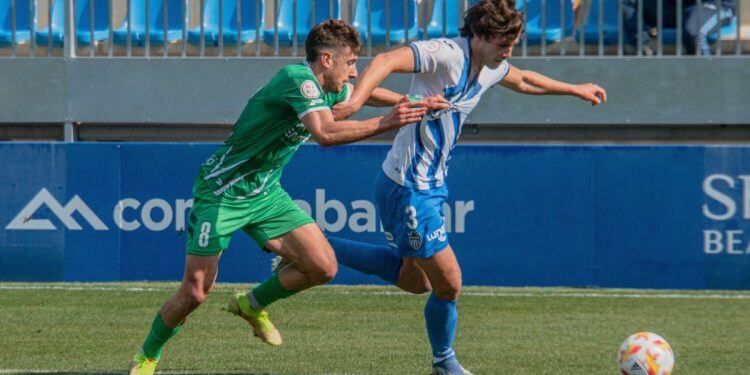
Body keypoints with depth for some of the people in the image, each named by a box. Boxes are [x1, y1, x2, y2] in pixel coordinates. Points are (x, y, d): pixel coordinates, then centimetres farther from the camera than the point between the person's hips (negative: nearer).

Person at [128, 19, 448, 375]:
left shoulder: (326, 88, 4)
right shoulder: (298, 79, -24)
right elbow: (326, 133, -39)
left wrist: (412, 102, 17)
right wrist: (386, 123, -37)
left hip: (266, 193, 8)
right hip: (222, 193, -8)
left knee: (323, 267, -7)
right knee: (194, 293, -7)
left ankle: (253, 304, 18)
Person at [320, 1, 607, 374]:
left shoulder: (490, 68, 7)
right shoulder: (445, 55, -22)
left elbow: (522, 80, 30)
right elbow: (386, 61, -36)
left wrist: (575, 89, 39)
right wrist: (355, 102, -52)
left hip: (432, 185, 10)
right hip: (409, 188, -10)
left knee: (414, 279, 20)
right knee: (448, 283, -3)